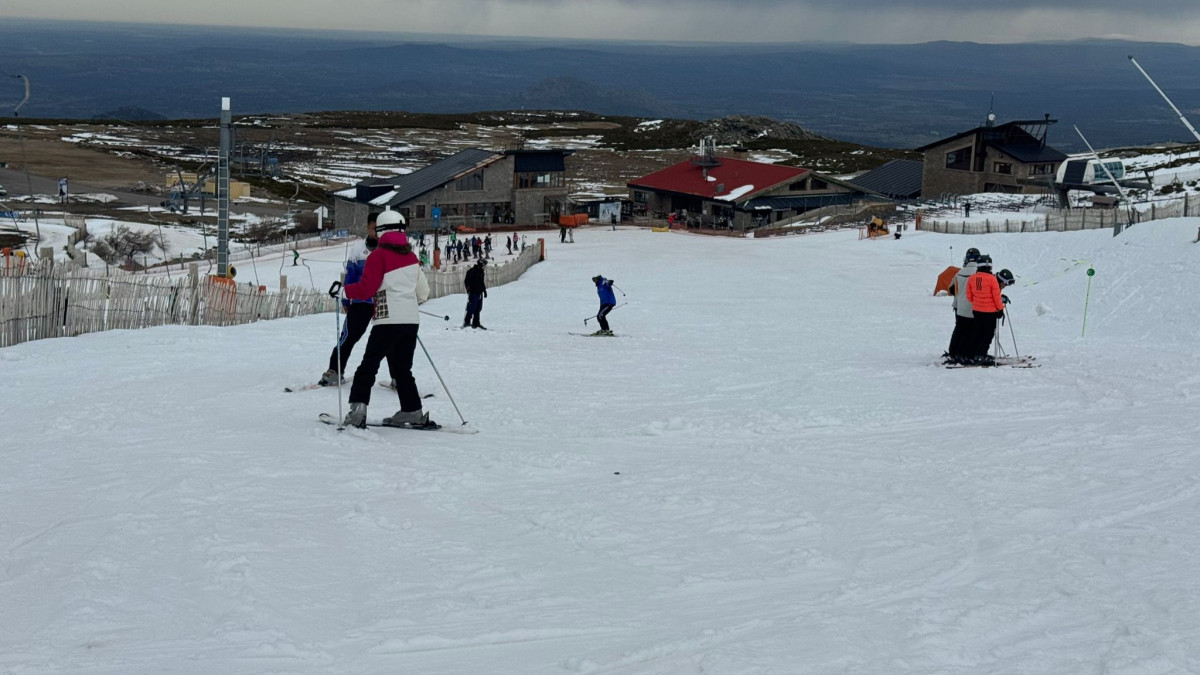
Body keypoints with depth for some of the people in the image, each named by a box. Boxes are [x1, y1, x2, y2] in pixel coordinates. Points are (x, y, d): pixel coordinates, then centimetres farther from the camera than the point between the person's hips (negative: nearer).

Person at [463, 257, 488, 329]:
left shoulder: (481, 272, 15)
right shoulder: (472, 271, -12)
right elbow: (466, 281, -15)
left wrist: (484, 290, 24)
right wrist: (469, 290, -20)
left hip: (479, 293, 9)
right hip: (473, 293, -9)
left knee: (478, 309, 9)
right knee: (472, 308, -11)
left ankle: (476, 323, 14)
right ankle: (467, 322, -8)